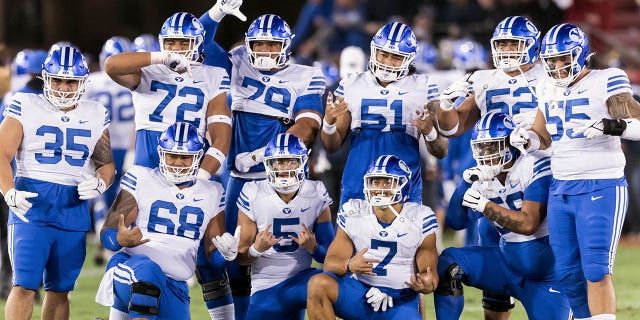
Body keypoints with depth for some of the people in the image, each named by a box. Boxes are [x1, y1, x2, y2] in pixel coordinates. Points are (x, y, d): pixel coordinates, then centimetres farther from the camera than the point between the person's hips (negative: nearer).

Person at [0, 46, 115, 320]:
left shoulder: (95, 116, 11)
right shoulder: (25, 107, 0)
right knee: (24, 286, -12)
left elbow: (107, 164, 16)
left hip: (74, 211, 4)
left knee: (59, 289, 8)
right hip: (32, 204, -4)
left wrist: (100, 183, -8)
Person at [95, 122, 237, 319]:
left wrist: (227, 253, -10)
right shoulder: (141, 180, 2)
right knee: (147, 269, -39)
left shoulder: (212, 194, 13)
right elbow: (108, 233, -3)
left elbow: (214, 257, 15)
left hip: (174, 288, 5)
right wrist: (121, 239, -28)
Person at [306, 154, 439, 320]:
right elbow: (330, 263, -5)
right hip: (358, 292, 1)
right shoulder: (353, 214, -2)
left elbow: (429, 272, -1)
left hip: (401, 304, -1)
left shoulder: (419, 220, -5)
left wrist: (427, 285, -28)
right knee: (318, 284, -29)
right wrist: (349, 265, -30)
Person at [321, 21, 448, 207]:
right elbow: (332, 146, 10)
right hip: (357, 189, 1)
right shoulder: (352, 86, 8)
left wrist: (429, 132, -15)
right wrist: (328, 122, -10)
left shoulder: (422, 89, 4)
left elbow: (441, 152, 5)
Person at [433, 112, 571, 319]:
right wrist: (466, 183, -17)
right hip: (507, 261, 5)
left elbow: (528, 224, -23)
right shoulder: (482, 179, 1)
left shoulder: (534, 168, -16)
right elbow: (456, 222, -3)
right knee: (447, 263, -16)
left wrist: (485, 205, -30)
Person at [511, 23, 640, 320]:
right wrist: (525, 138, 1)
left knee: (596, 271, -13)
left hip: (600, 188, -7)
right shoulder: (549, 91, 13)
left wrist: (610, 126, -33)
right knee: (568, 274, 8)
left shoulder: (604, 83, -8)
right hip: (560, 191, 7)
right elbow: (542, 139, 23)